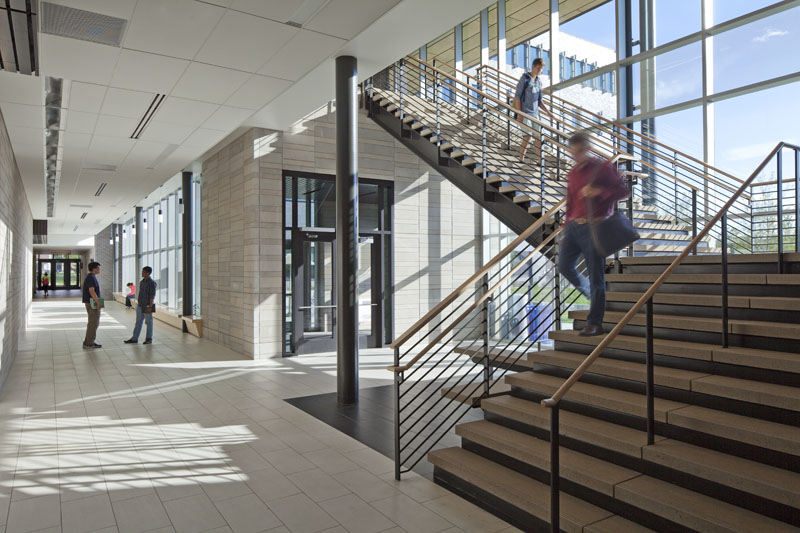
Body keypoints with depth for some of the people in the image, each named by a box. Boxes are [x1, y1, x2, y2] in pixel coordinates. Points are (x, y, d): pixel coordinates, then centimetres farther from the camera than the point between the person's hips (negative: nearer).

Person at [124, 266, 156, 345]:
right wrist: (139, 304, 18)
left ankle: (149, 339, 11)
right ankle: (134, 339, 11)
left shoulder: (151, 283, -13)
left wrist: (150, 307, -22)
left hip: (147, 306, -8)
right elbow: (141, 294, 18)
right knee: (138, 322, 8)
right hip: (140, 306, 8)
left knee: (149, 322, 2)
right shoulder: (141, 282, 12)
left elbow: (152, 296, -17)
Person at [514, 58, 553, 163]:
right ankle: (521, 159, -3)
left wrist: (548, 112, 12)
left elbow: (539, 101, 19)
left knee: (539, 136, 4)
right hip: (525, 113, -7)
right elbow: (517, 96, -10)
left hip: (535, 113, 7)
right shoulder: (525, 79, -7)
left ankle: (539, 160, 11)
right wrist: (519, 114, -15)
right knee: (527, 136, -13)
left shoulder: (539, 81, 14)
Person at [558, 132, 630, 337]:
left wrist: (599, 192, -19)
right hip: (574, 226, 7)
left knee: (596, 276, -4)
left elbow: (623, 190, -5)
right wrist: (566, 230, 20)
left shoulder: (603, 168, -1)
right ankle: (591, 294, 28)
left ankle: (595, 323, 1)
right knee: (564, 266, 1)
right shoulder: (572, 174, 17)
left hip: (594, 228, -6)